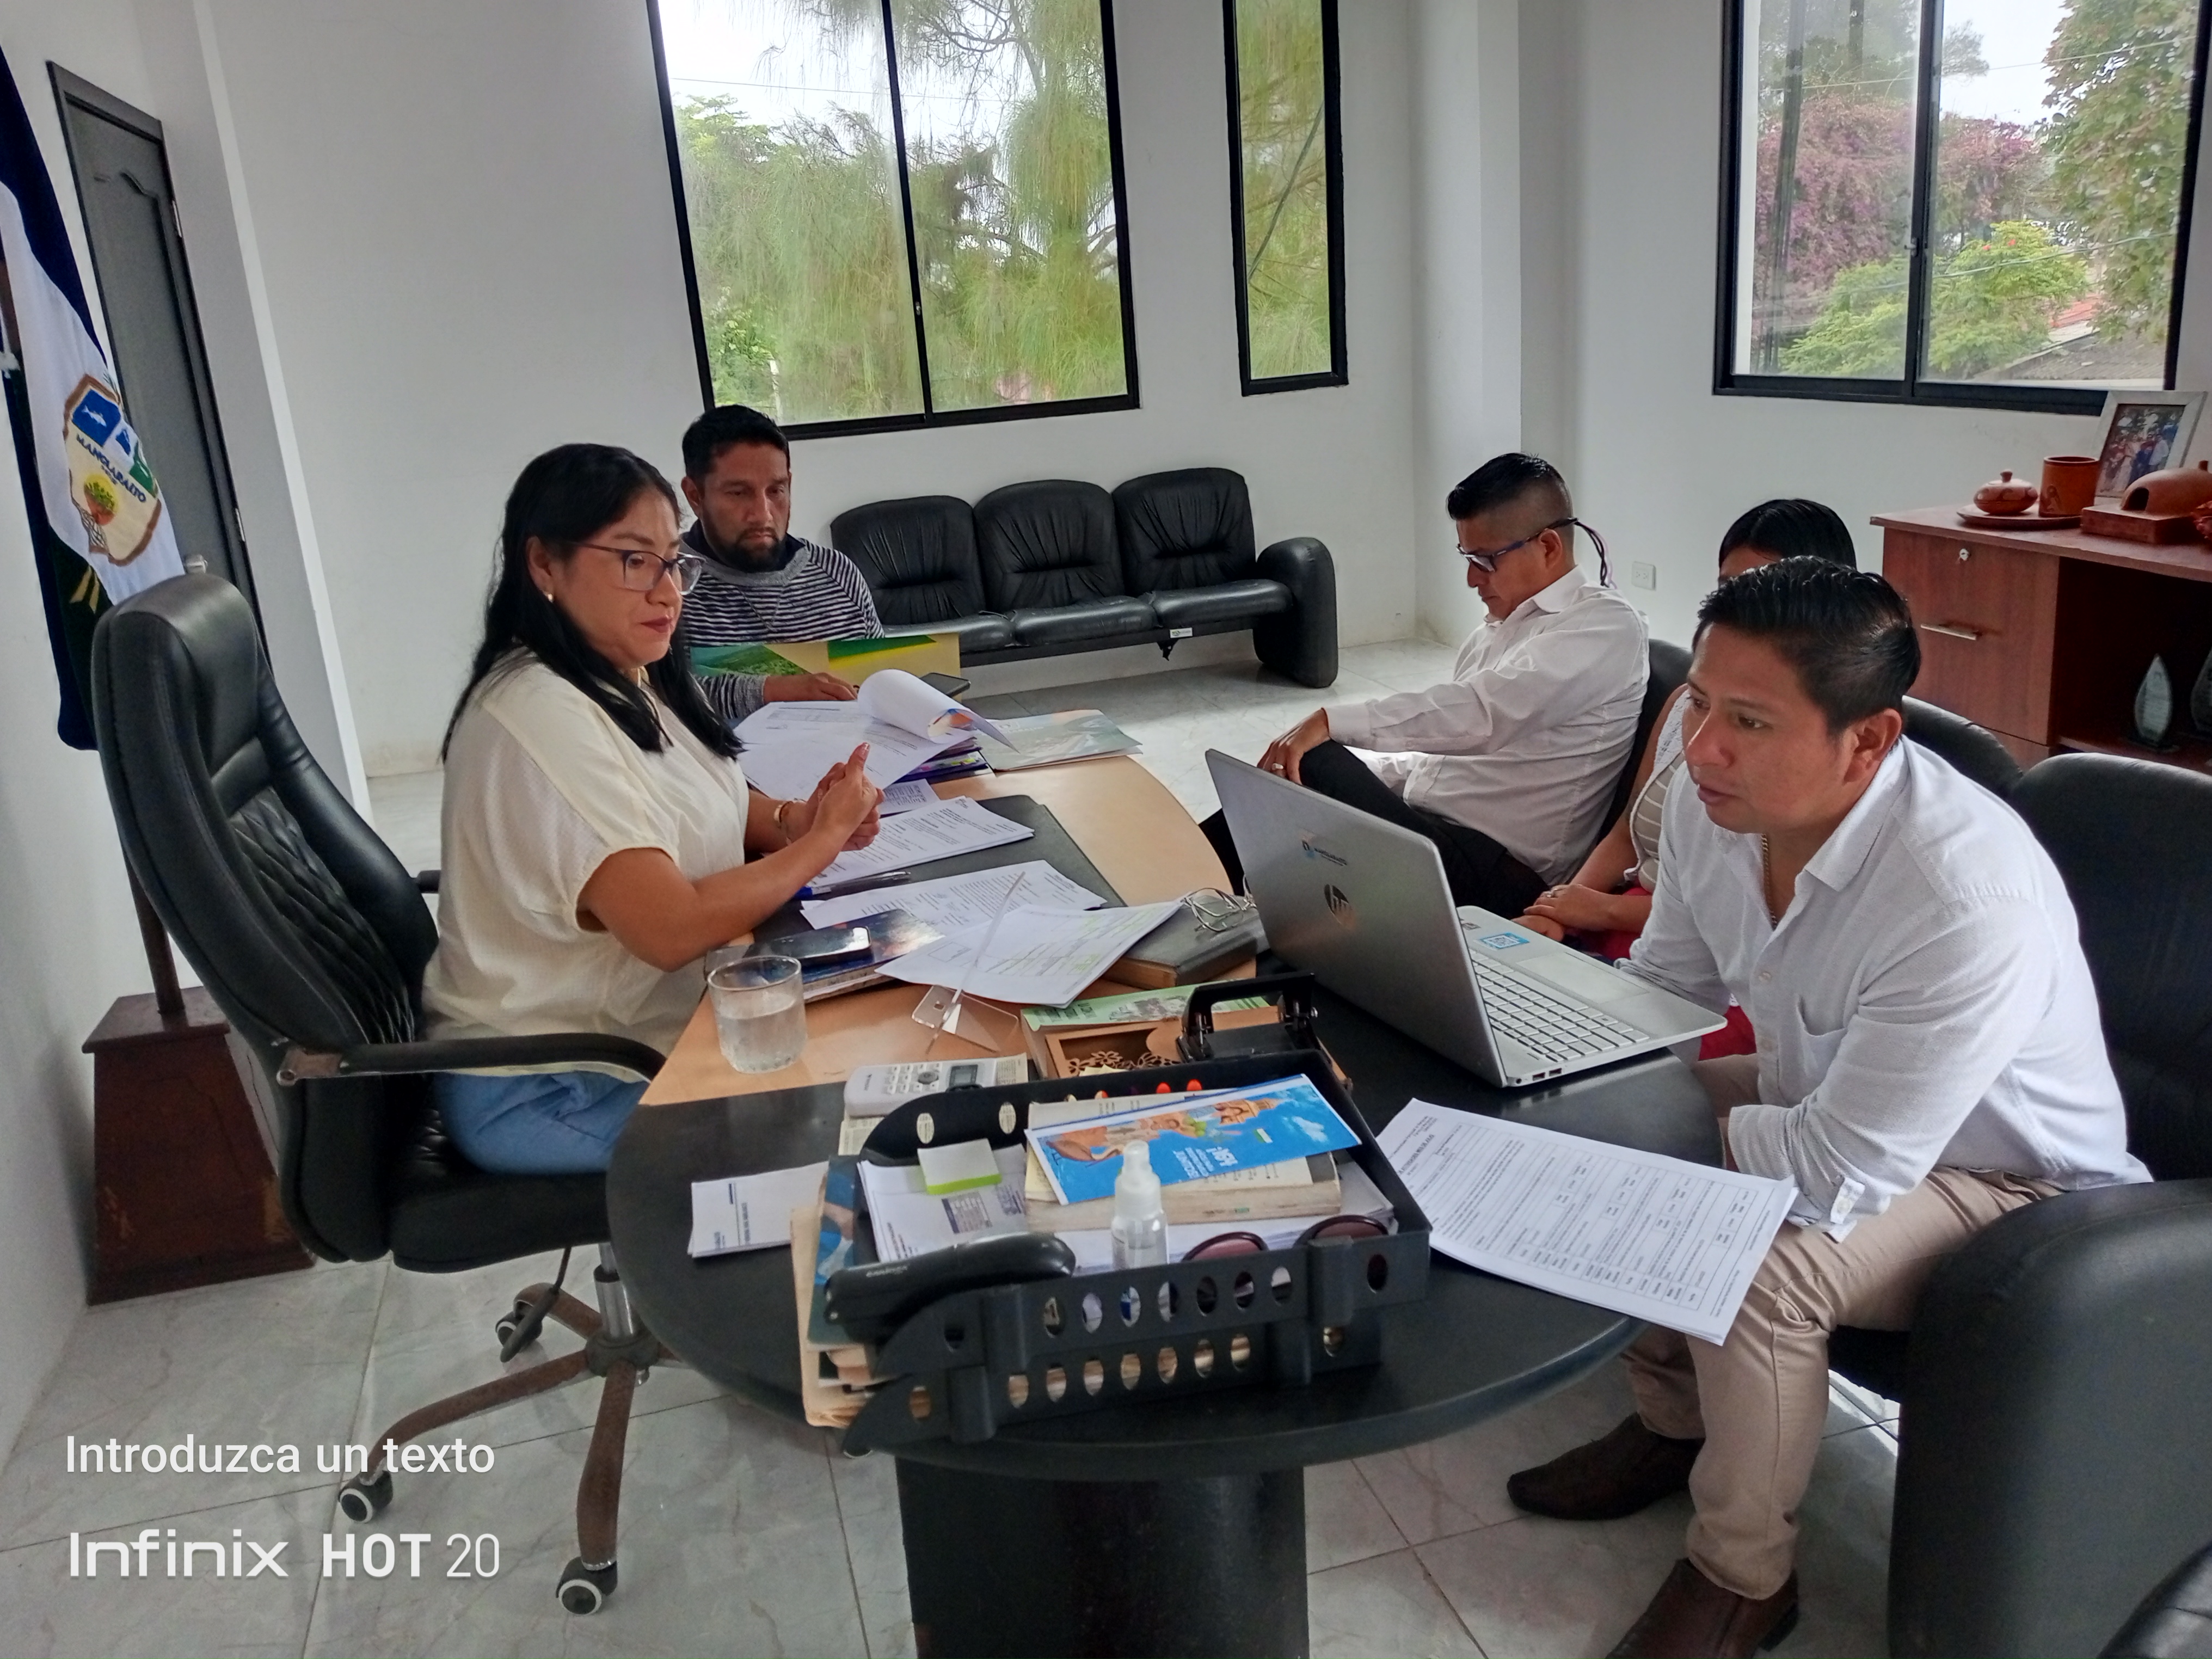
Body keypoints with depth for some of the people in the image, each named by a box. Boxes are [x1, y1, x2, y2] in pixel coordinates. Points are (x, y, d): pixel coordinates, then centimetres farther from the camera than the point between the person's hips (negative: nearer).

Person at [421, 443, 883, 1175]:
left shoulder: (632, 682, 2)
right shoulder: (540, 717, -25)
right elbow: (672, 929, -30)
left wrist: (793, 820, -7)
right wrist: (823, 840, -17)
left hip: (636, 1032, 8)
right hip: (546, 1092, -8)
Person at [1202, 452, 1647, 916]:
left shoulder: (1604, 625, -8)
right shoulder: (1499, 627, 20)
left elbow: (1483, 710, -24)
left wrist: (1331, 722, -28)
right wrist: (1350, 775, 6)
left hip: (1496, 866, -8)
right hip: (1423, 826, 8)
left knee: (1313, 767, -26)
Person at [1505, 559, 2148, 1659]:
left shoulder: (1971, 899, -38)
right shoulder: (1717, 804, -16)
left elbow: (1836, 1179, -34)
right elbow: (1659, 993, 1)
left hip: (2008, 1182, -7)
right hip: (1826, 1104, 7)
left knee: (1757, 1267, -30)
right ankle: (1673, 1421, 18)